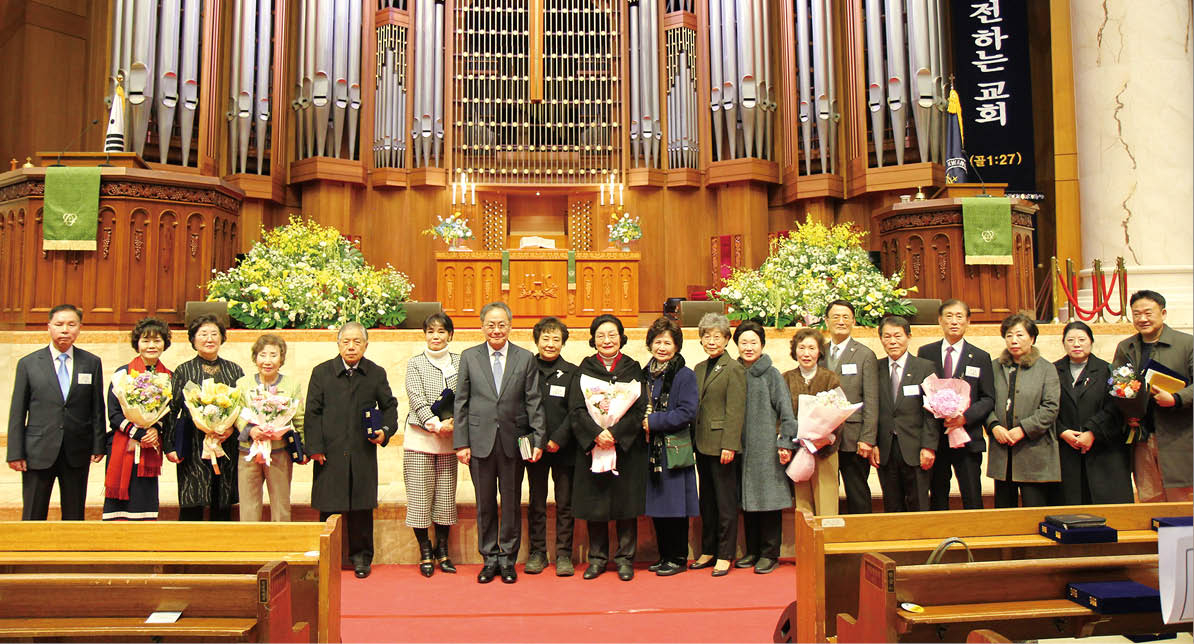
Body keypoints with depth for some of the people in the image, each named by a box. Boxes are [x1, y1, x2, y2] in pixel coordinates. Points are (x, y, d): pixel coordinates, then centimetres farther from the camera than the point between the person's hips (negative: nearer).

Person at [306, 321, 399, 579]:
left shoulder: (376, 374, 7)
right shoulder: (321, 372, 5)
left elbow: (389, 406, 13)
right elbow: (312, 412, 2)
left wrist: (385, 430, -5)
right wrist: (315, 446, -5)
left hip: (363, 453, 1)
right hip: (330, 453, 0)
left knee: (362, 507, 6)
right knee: (329, 507, 4)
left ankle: (361, 556, 19)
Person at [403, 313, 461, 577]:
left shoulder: (460, 362, 7)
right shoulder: (415, 364, 1)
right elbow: (417, 399, -8)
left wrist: (455, 422, -12)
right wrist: (436, 424, -17)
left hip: (449, 438, 2)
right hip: (420, 437, -2)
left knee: (446, 494, 6)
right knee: (420, 494, 0)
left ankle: (442, 552, 20)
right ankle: (425, 552, 15)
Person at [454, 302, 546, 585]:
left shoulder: (525, 358, 3)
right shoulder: (469, 357, 5)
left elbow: (534, 402, 1)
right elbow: (461, 402, 4)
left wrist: (538, 440, -6)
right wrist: (461, 442, -2)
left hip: (513, 441, 0)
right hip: (480, 441, 1)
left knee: (512, 503, 8)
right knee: (485, 503, 9)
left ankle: (507, 558, 21)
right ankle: (489, 558, 23)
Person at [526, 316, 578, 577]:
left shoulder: (571, 372, 2)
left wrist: (559, 439, -12)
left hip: (564, 448, -1)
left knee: (565, 503, 4)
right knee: (536, 503, 9)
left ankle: (564, 554, 14)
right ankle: (537, 552, 20)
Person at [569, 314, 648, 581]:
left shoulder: (633, 369, 5)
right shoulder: (584, 370, 6)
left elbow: (640, 409, -3)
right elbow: (577, 409, -3)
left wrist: (615, 434, -16)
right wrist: (596, 433, -18)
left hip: (627, 446, 0)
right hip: (591, 446, 1)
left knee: (626, 500, 2)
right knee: (594, 502, 4)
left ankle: (625, 558, 14)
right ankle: (597, 558, 17)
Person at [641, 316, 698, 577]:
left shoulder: (685, 376, -6)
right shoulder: (646, 373, 12)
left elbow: (687, 412, -15)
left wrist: (653, 421, -15)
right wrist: (641, 422, 0)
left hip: (674, 451, -6)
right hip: (651, 450, 6)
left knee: (675, 506, -1)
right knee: (656, 506, 11)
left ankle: (678, 558, 12)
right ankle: (664, 556, 23)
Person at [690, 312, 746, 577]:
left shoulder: (734, 369, -7)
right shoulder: (699, 369, 14)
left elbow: (735, 411, -12)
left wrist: (729, 445, -18)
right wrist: (694, 440, 9)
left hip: (722, 445, -7)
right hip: (702, 444, 7)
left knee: (726, 502, 2)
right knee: (707, 501, 14)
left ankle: (724, 555, 11)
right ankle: (708, 551, 24)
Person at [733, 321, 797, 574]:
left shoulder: (771, 374, -3)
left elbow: (785, 410, -6)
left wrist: (785, 442, -13)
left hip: (767, 447, -4)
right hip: (742, 446, 4)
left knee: (769, 498, 0)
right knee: (747, 498, 10)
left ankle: (769, 554, 11)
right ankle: (752, 551, 21)